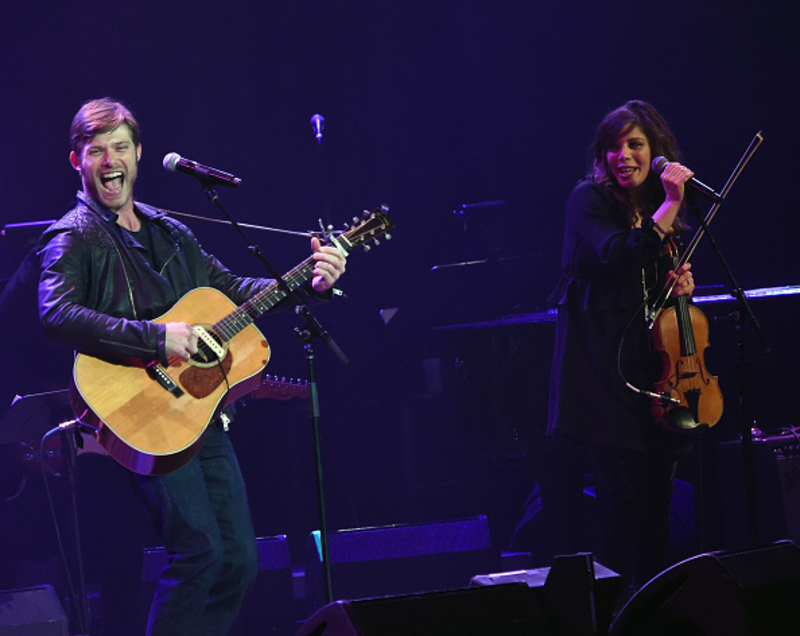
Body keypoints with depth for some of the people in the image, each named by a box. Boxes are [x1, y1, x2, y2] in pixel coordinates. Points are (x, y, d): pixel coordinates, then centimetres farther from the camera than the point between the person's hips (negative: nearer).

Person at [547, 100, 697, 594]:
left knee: (658, 488, 7)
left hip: (652, 365, 7)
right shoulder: (589, 200, -6)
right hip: (604, 364, -7)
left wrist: (682, 284, 5)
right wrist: (669, 207, -26)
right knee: (626, 487, -13)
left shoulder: (663, 207, 14)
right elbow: (616, 257, -23)